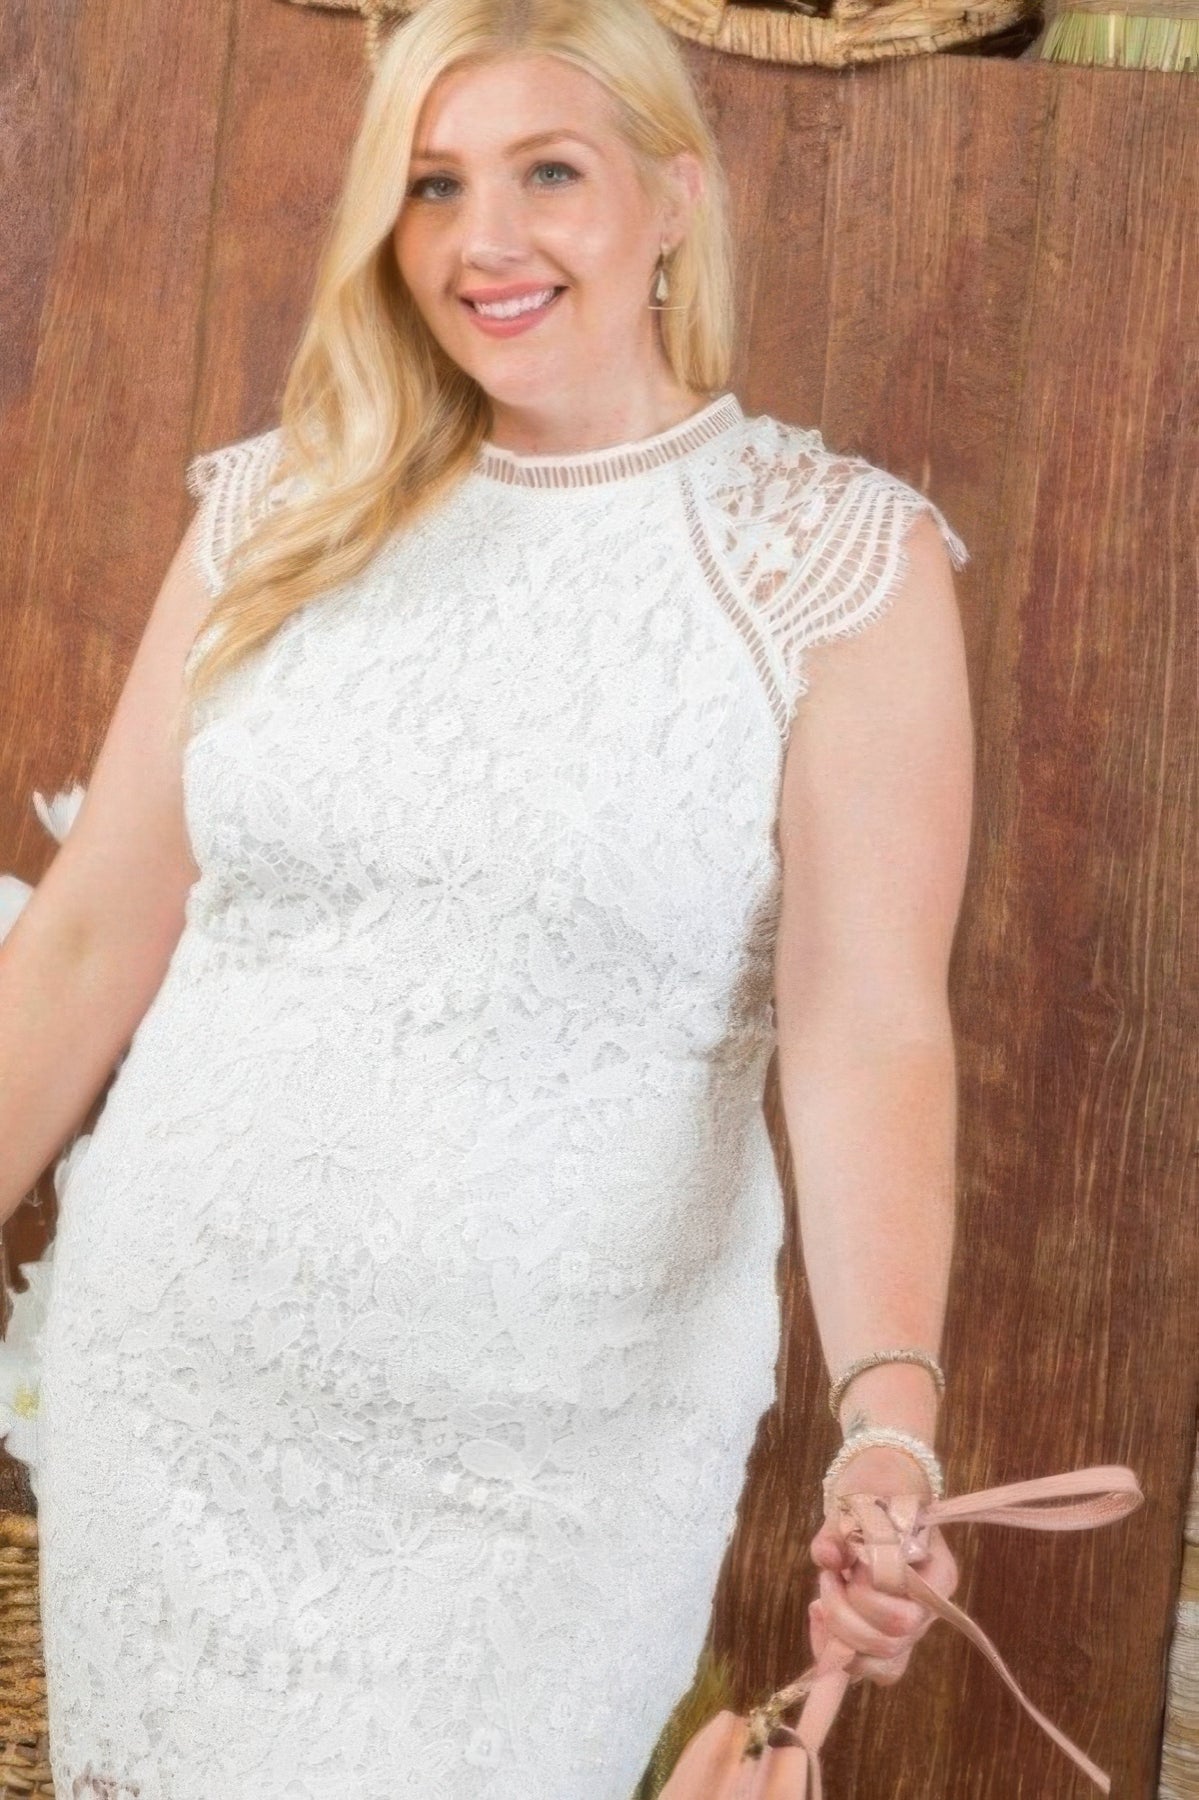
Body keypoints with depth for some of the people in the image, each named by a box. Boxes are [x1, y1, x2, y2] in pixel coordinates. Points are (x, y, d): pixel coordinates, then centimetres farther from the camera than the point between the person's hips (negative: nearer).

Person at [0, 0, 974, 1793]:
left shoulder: (837, 560, -8)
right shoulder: (277, 517, 3)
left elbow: (868, 1026, -15)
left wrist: (889, 1415, -29)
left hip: (551, 1443, -3)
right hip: (171, 1377, 4)